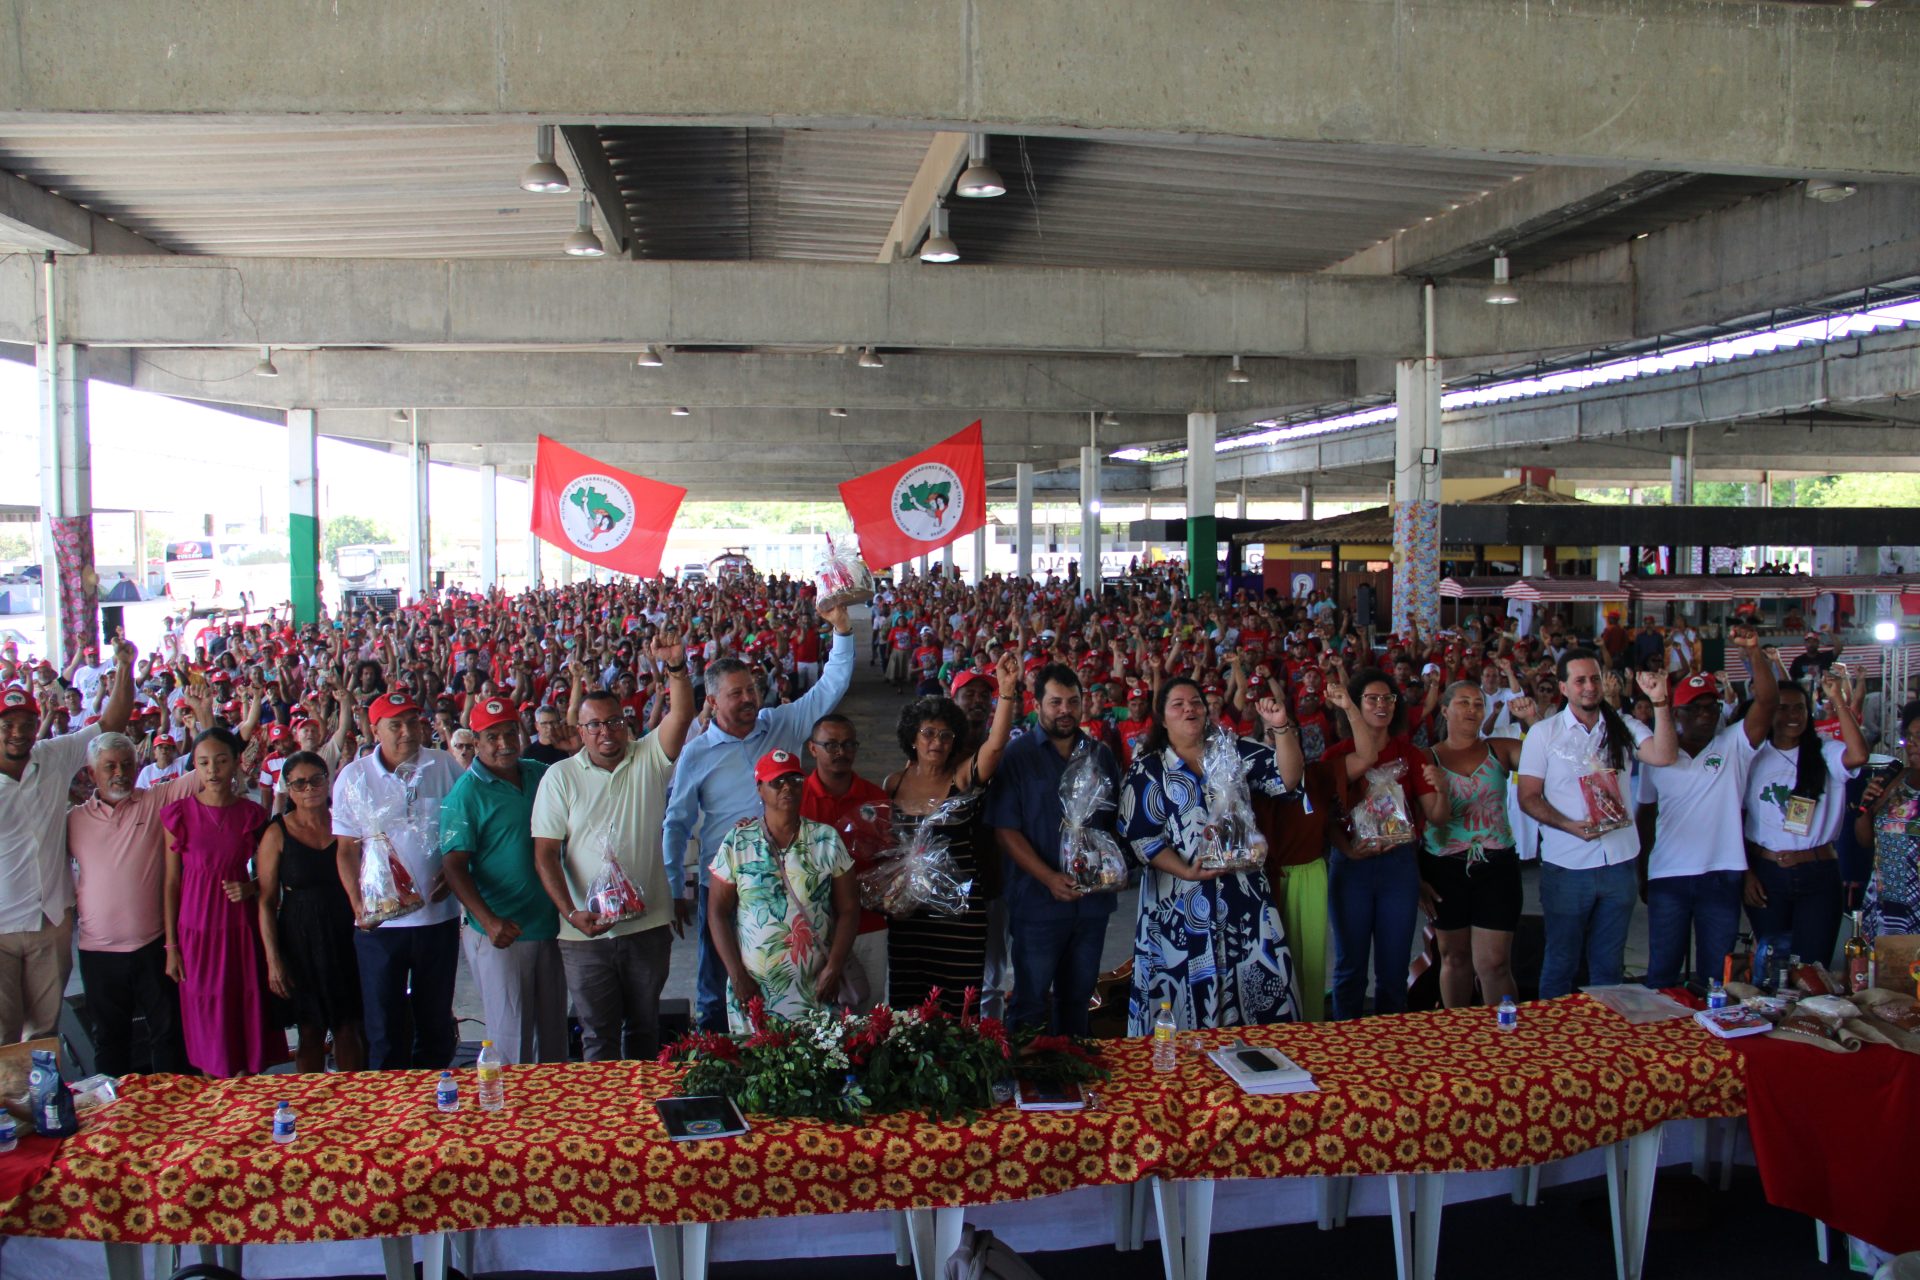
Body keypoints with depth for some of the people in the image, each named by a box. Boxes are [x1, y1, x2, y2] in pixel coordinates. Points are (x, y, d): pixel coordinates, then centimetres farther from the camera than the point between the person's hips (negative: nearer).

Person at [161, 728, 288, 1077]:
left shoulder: (252, 815, 3)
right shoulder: (180, 814, 0)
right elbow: (171, 882, 2)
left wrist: (251, 888, -10)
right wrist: (171, 946, -1)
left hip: (242, 927, 1)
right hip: (197, 927, -1)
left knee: (247, 1018, 3)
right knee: (207, 1023, 3)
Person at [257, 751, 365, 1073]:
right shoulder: (277, 833, -3)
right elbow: (266, 901, -4)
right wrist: (273, 959, -9)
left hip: (346, 937, 1)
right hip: (300, 940, -1)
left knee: (349, 1028, 4)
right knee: (311, 1031, 6)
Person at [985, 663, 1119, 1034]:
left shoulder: (1101, 756, 8)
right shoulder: (1017, 755, -5)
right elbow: (1005, 830, -10)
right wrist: (1049, 878, -18)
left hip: (1093, 898, 4)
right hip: (1038, 901, -4)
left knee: (1077, 996, 17)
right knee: (1031, 1003, 4)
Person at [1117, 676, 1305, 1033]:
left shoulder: (1234, 751, 9)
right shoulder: (1146, 770, 1)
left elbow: (1286, 778, 1)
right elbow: (1140, 836, -6)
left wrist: (1281, 729, -14)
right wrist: (1187, 872, -15)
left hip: (1244, 893, 3)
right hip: (1182, 901, -2)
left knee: (1259, 986, 2)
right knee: (1192, 993, 2)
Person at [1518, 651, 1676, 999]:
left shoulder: (1623, 727, 5)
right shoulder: (1544, 733, -2)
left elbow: (1664, 755, -13)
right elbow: (1528, 797, -4)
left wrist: (1660, 702, -23)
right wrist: (1571, 826, -19)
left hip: (1619, 863, 3)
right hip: (1566, 866, -2)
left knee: (1609, 964, 15)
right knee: (1560, 964, 9)